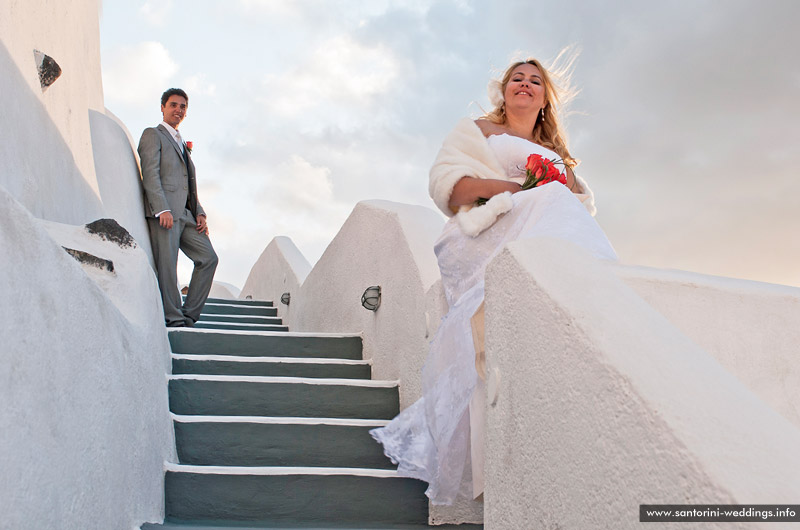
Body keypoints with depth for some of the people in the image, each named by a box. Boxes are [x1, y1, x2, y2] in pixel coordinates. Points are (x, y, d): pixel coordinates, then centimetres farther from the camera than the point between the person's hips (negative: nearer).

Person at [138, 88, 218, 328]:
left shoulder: (183, 145, 29)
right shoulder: (152, 135, 5)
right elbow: (150, 175, -8)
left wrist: (199, 213, 10)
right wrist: (162, 209, -19)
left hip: (186, 213, 8)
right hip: (165, 212, -7)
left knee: (208, 257, -1)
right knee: (167, 265, -9)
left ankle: (189, 315, 2)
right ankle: (173, 318, -5)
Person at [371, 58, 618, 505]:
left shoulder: (557, 152, 39)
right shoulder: (477, 130, 24)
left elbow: (586, 199, 30)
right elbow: (446, 183, 7)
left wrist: (566, 189, 5)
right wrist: (513, 187, -5)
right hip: (500, 235, -5)